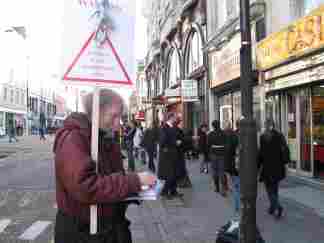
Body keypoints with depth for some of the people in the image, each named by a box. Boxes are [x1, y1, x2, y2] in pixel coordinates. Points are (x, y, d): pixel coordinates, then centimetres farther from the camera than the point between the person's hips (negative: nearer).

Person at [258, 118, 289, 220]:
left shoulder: (263, 137, -10)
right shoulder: (279, 135, 1)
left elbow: (261, 152, -11)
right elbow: (285, 150, 1)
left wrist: (258, 165, -3)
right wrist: (284, 162, 10)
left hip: (267, 166, -4)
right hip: (278, 167, 4)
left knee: (270, 189, 5)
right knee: (275, 188, 17)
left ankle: (278, 207, -11)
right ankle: (272, 208, 25)